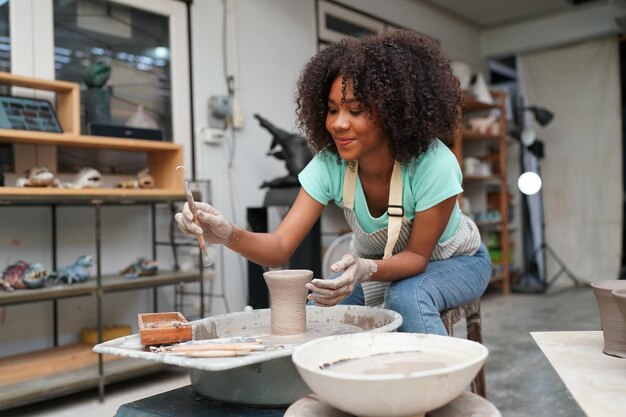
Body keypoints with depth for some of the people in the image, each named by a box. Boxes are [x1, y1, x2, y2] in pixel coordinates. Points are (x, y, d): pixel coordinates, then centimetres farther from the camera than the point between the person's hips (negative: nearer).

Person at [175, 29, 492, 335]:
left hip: (452, 261, -3)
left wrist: (365, 270, -44)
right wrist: (229, 234, -48)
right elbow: (281, 246, -27)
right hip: (375, 264, 3)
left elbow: (417, 254, -24)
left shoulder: (434, 164, -33)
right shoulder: (328, 166, -22)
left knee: (406, 297, -34)